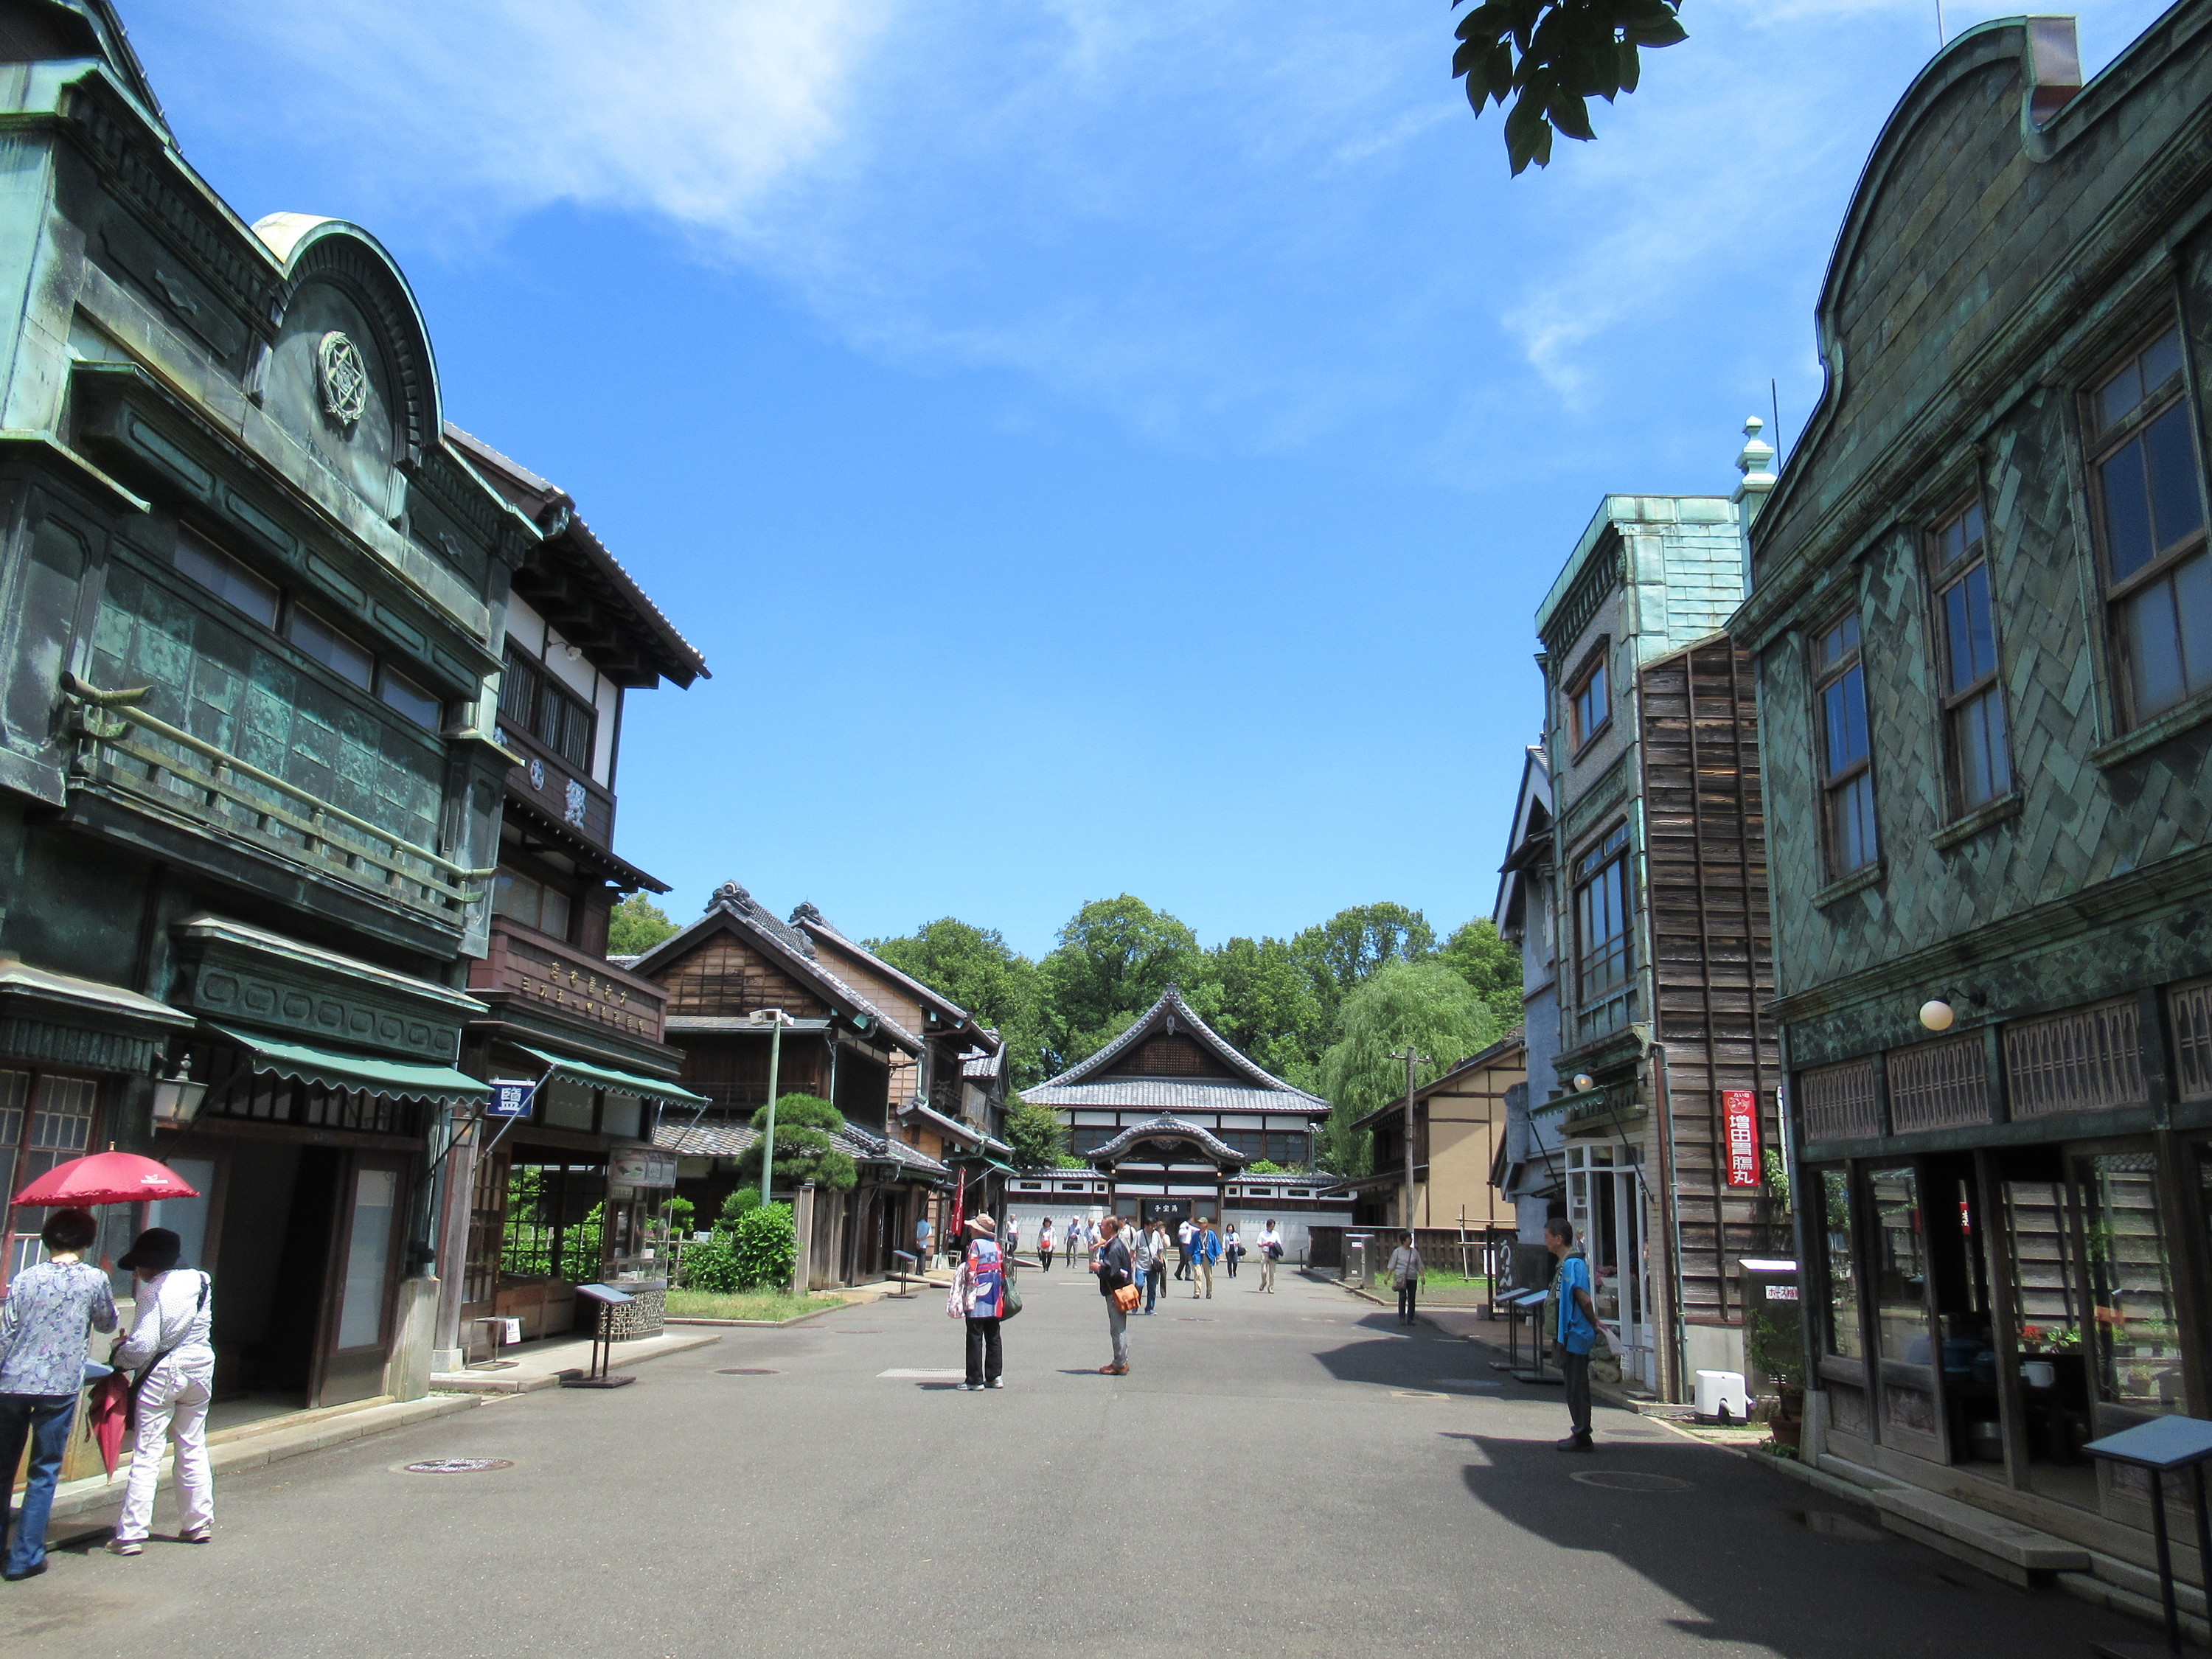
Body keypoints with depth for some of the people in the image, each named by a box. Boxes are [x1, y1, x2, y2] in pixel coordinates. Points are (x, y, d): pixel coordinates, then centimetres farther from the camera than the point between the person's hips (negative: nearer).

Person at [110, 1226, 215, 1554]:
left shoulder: (152, 1292, -15)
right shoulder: (200, 1280, 1)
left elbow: (143, 1345, -18)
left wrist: (120, 1358, 2)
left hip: (162, 1373, -6)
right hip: (201, 1368, 6)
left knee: (146, 1454, 1)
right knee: (193, 1448, 15)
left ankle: (130, 1534, 4)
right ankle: (200, 1523, 20)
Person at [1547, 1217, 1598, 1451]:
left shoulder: (1573, 1264, -18)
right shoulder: (1565, 1263, 14)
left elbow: (1584, 1298, -24)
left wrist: (1594, 1324, -13)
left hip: (1576, 1334, -10)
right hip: (1570, 1333, 10)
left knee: (1577, 1387, -4)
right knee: (1574, 1386, 16)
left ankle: (1582, 1437, 1)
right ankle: (1579, 1433, 24)